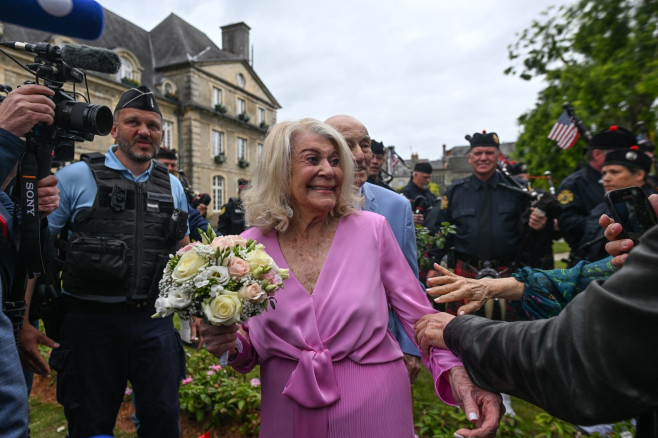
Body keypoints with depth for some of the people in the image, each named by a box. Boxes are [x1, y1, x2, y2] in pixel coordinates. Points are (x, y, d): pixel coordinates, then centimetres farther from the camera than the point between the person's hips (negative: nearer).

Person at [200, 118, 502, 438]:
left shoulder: (372, 229, -11)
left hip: (373, 406, -1)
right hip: (287, 411, 2)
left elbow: (420, 315, -6)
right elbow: (254, 348, 3)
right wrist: (232, 346, -18)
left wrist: (458, 373, -22)